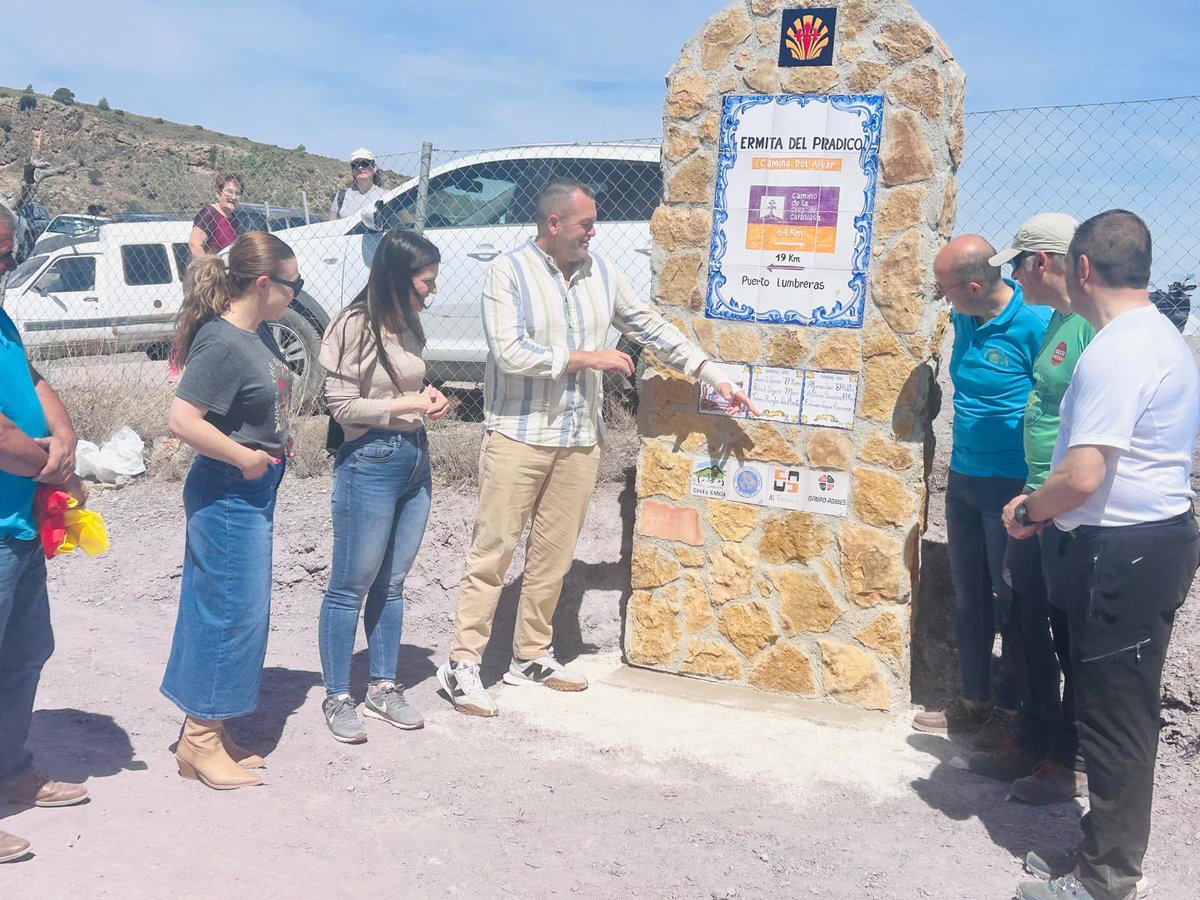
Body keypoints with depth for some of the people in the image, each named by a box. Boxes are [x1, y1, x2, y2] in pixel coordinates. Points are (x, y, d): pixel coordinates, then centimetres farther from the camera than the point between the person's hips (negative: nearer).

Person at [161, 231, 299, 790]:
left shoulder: (258, 334, 8)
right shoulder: (221, 344, -21)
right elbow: (183, 420, -27)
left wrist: (277, 442, 9)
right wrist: (245, 457, -20)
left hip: (253, 493, 10)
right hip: (227, 496, -10)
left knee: (246, 613, 16)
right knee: (229, 612, -1)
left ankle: (210, 732, 28)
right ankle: (199, 743, 13)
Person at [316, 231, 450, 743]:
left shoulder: (409, 326, 11)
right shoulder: (355, 326, -13)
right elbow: (341, 405, -14)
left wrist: (429, 399, 5)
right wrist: (405, 405, -17)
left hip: (416, 460, 8)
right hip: (370, 462, -8)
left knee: (391, 583, 15)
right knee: (351, 586, 2)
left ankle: (382, 688, 26)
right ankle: (337, 698, 14)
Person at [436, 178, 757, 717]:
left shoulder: (601, 274, 10)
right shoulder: (508, 273, -6)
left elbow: (652, 329, 14)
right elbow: (509, 351, -17)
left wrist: (713, 375, 10)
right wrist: (583, 358, -15)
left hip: (579, 440, 5)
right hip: (518, 435, -5)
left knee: (554, 554, 10)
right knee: (494, 549, -3)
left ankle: (532, 656, 22)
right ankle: (463, 664, 3)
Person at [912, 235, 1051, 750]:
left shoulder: (1035, 325, -20)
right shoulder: (964, 318, 2)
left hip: (1012, 485, -8)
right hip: (963, 477, 8)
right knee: (968, 596, 16)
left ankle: (1011, 709, 21)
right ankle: (973, 701, 30)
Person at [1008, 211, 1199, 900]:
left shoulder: (1115, 352, -20)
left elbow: (1082, 476, -27)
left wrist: (1028, 511, -8)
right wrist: (1051, 510, 20)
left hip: (1121, 552, -10)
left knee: (1115, 715, 0)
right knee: (1126, 708, 18)